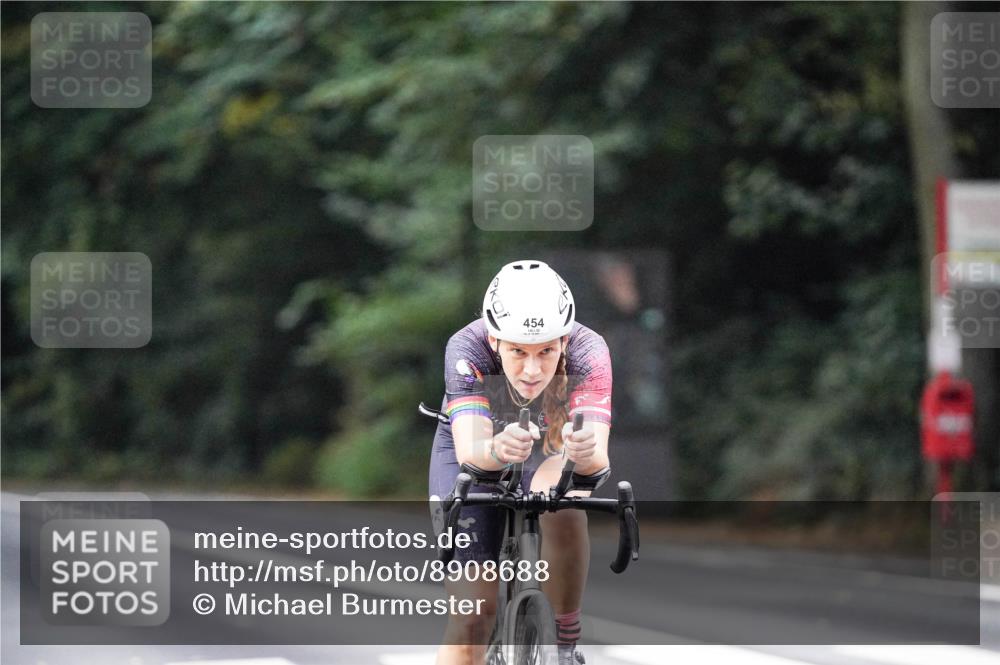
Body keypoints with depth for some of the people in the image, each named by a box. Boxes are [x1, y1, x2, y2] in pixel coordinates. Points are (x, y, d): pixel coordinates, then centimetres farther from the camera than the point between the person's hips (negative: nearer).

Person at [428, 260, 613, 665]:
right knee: (472, 613, -11)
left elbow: (598, 459, -45)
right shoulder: (466, 349, -35)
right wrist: (497, 449, -70)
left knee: (565, 515, -34)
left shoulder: (587, 353, -34)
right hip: (472, 460, 0)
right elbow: (469, 448, -47)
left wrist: (584, 453, -69)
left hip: (550, 452, 0)